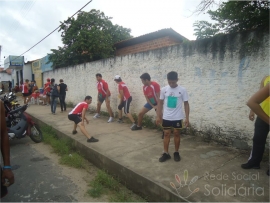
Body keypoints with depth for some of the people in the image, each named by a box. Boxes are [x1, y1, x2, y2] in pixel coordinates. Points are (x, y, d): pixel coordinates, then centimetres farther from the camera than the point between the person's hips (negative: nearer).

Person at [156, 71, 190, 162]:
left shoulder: (182, 90, -7)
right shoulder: (164, 89, -3)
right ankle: (166, 153, 18)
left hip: (177, 117, -1)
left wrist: (187, 118, -6)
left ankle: (176, 152, 25)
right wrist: (158, 116, 1)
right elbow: (160, 103, 4)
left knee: (176, 134, 9)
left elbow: (186, 104, -3)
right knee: (166, 134, 7)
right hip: (166, 117, 1)